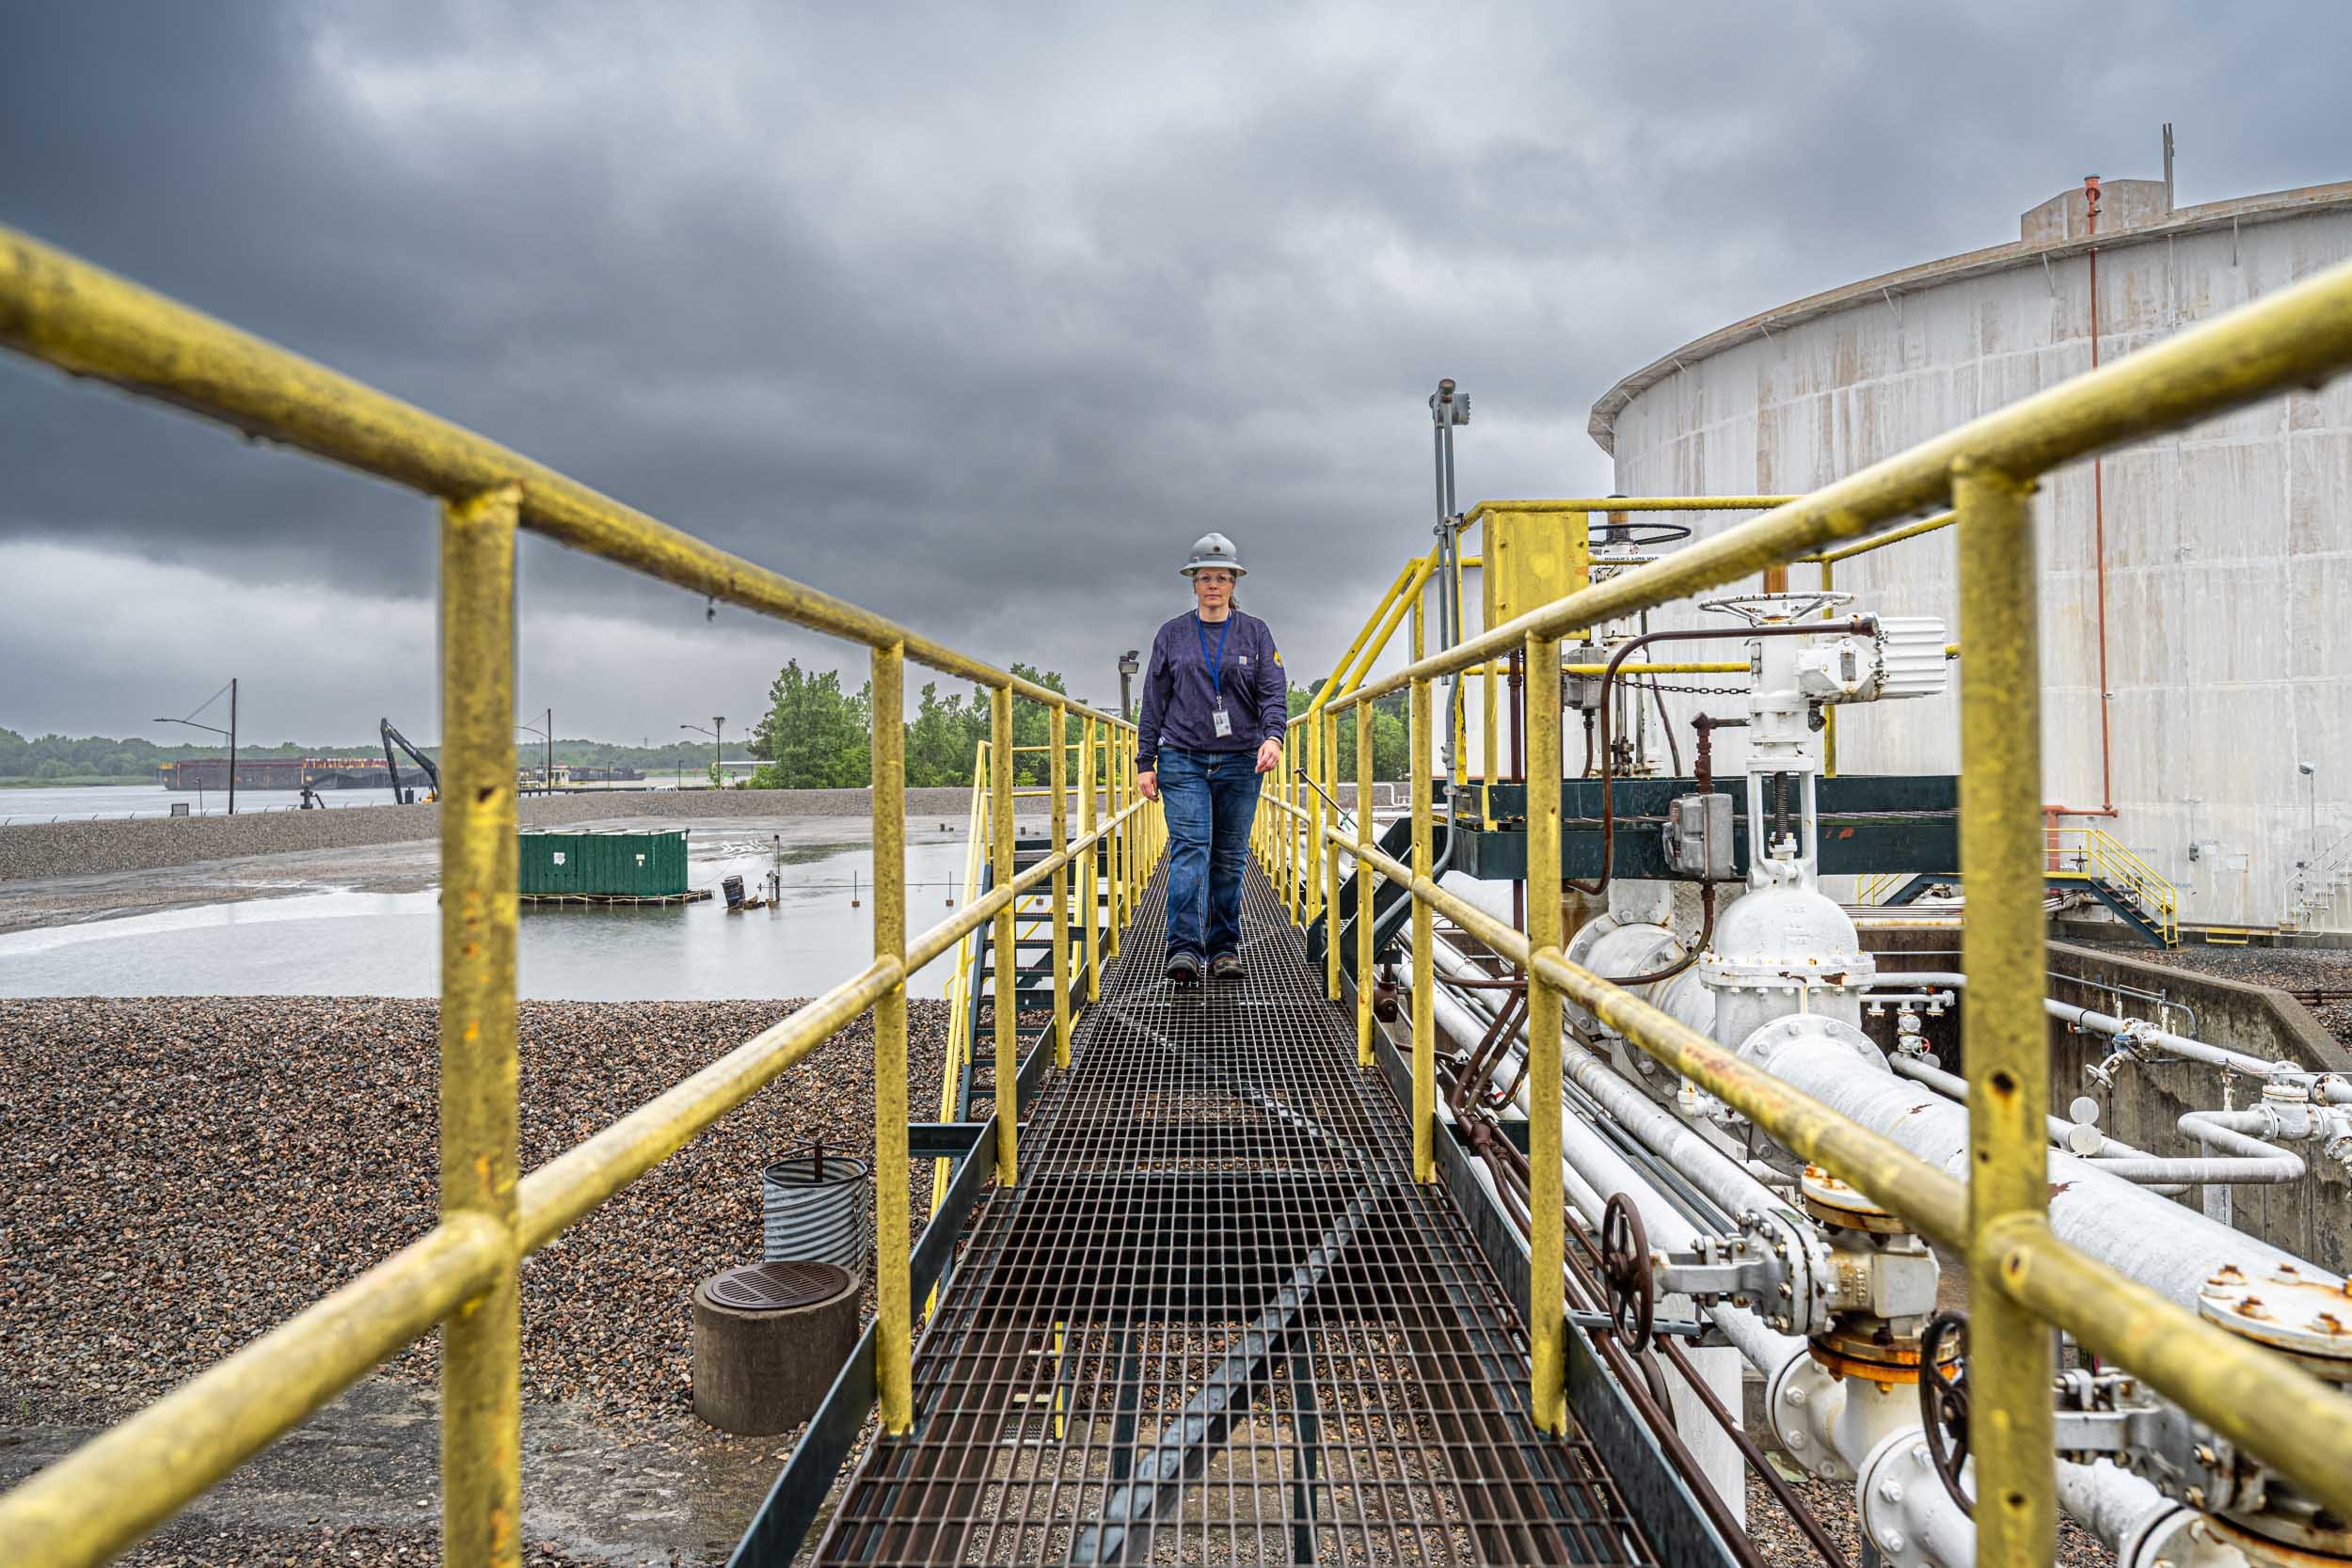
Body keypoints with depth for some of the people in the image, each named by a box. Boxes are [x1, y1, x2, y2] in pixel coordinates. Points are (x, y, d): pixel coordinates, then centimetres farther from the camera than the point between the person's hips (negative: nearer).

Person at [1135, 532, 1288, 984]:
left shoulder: (1256, 633, 10)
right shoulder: (1172, 635, 10)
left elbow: (1274, 691, 0)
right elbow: (1154, 703, 10)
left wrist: (1273, 735, -19)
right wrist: (1145, 763, 4)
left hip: (1240, 762, 1)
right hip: (1183, 760, -1)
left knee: (1230, 858, 5)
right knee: (1189, 850, -14)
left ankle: (1225, 948, 13)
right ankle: (1185, 949, -19)